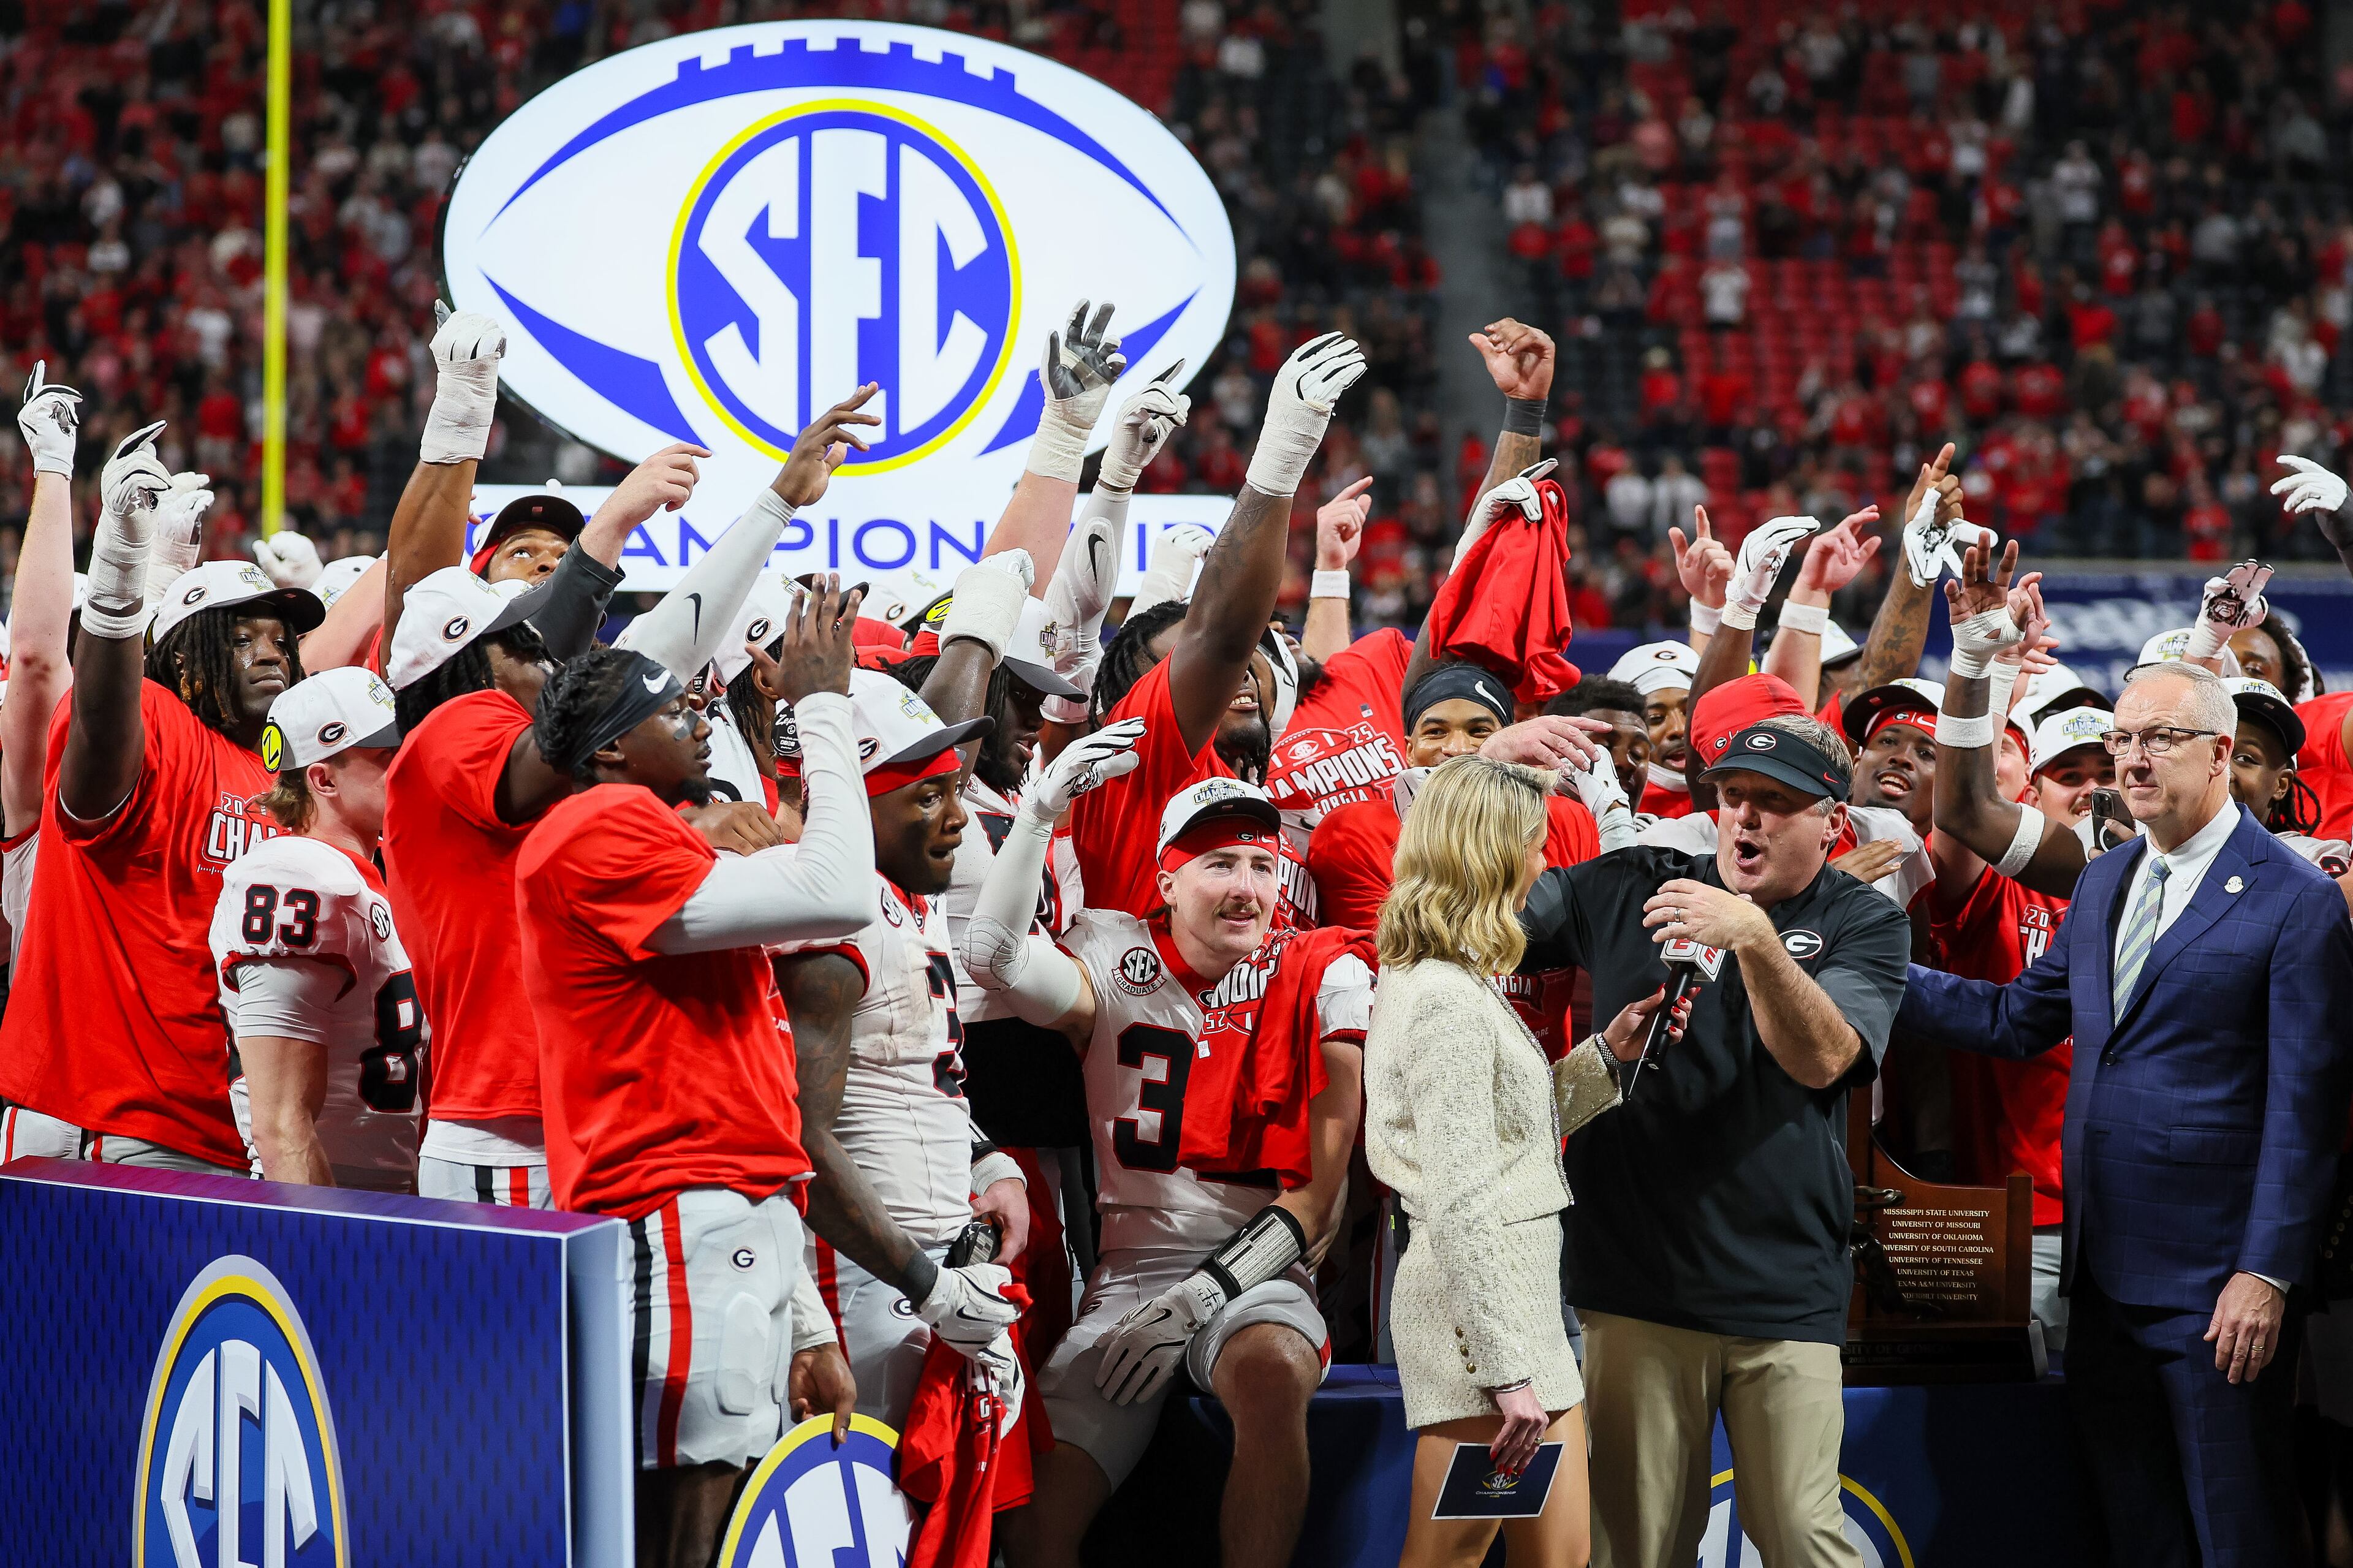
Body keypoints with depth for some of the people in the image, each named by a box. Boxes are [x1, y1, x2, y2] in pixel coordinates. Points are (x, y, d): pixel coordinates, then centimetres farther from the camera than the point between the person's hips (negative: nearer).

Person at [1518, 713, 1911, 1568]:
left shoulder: (1864, 925, 4)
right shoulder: (1630, 889, 8)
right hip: (1636, 1280, 1)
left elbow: (1822, 1060, -13)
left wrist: (1755, 938, -28)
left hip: (1787, 1294, -1)